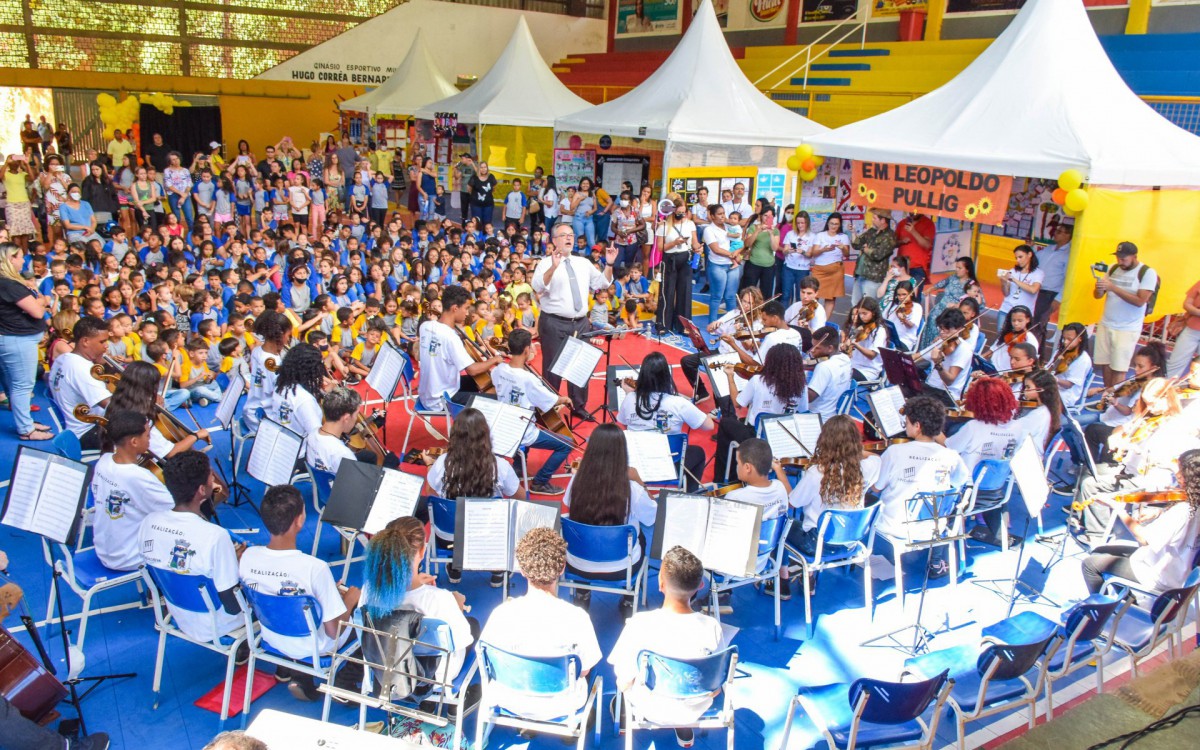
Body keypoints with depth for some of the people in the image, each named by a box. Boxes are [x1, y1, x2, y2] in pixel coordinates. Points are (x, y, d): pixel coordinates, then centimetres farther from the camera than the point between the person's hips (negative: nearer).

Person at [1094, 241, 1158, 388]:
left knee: (1118, 369, -4)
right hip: (1105, 325, 5)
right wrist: (1099, 288, -16)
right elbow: (1097, 295, 8)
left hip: (1127, 329, -5)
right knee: (1105, 364, 5)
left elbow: (1140, 301, -18)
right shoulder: (1113, 269, 6)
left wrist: (1113, 288, -23)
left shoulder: (1147, 273, -9)